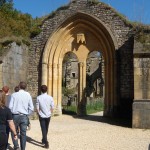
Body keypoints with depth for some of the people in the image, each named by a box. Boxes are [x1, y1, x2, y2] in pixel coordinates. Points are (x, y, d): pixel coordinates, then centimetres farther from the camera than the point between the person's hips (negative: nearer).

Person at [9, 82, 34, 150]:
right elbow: (31, 108, 0)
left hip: (15, 116, -1)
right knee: (23, 133, 9)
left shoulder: (14, 95, -4)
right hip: (24, 116, 1)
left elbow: (10, 106, -7)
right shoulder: (28, 95, 1)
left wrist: (12, 113, 9)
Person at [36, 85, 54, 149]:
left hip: (42, 116, -2)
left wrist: (39, 114, 7)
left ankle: (46, 143, -6)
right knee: (46, 129, 19)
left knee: (43, 129, 1)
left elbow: (37, 108, -8)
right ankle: (44, 140, 35)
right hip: (48, 116, 2)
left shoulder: (38, 98, -10)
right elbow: (52, 107, -3)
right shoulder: (50, 97, -7)